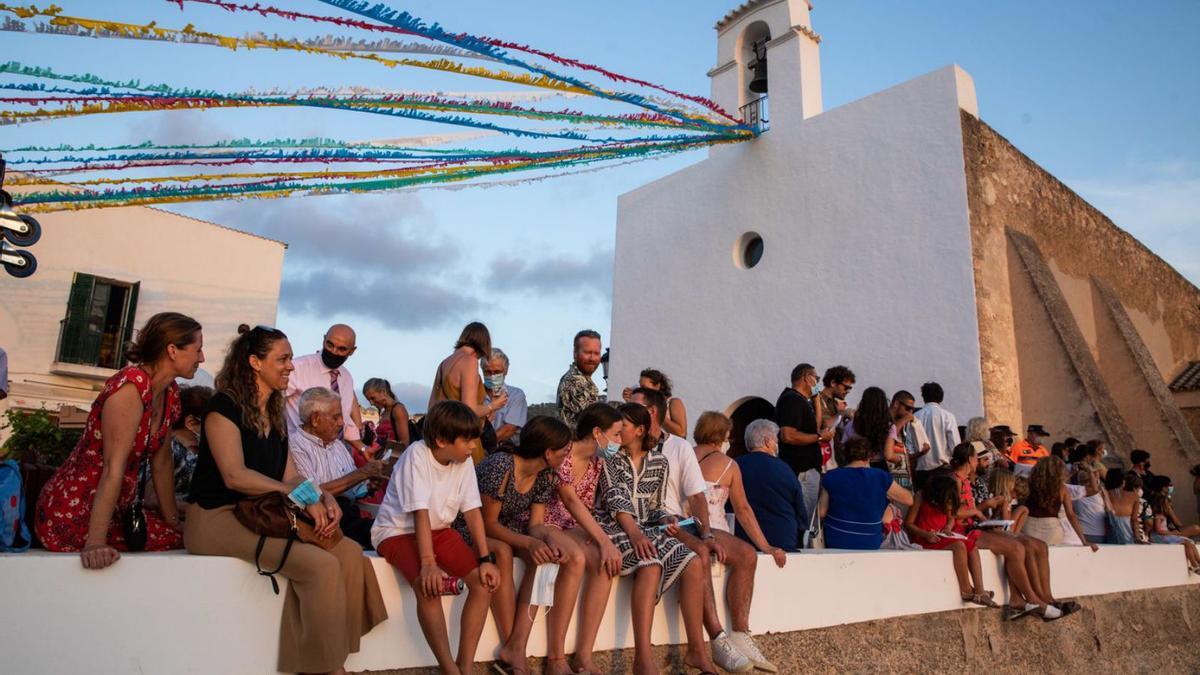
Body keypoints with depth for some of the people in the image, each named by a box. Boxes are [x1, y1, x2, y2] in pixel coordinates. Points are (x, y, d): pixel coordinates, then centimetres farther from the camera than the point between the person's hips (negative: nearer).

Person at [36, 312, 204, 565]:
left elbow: (162, 461, 8)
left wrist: (172, 521, 9)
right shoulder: (130, 388, -21)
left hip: (116, 509, 8)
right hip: (72, 514, -8)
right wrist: (95, 544, -28)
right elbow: (113, 469, -26)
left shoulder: (169, 393, 3)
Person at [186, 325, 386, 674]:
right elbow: (234, 475, -21)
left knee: (349, 552, -12)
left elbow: (290, 476, 10)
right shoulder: (225, 405, -9)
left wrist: (324, 497, -11)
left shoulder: (276, 414, 15)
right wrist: (304, 495, -22)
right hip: (217, 517, -8)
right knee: (321, 565, -26)